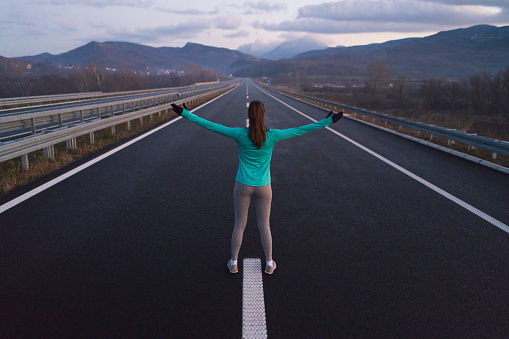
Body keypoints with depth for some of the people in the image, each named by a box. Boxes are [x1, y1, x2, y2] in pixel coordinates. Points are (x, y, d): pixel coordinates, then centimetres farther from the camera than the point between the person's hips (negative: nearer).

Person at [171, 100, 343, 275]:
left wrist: (185, 113, -7)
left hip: (243, 186, 0)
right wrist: (327, 121, -2)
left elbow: (211, 126, -13)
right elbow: (300, 130, -10)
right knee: (264, 225, 16)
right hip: (263, 188, 0)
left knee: (239, 224, 15)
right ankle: (269, 263, 30)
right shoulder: (272, 135, -16)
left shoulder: (240, 134, -16)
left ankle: (233, 263, 29)